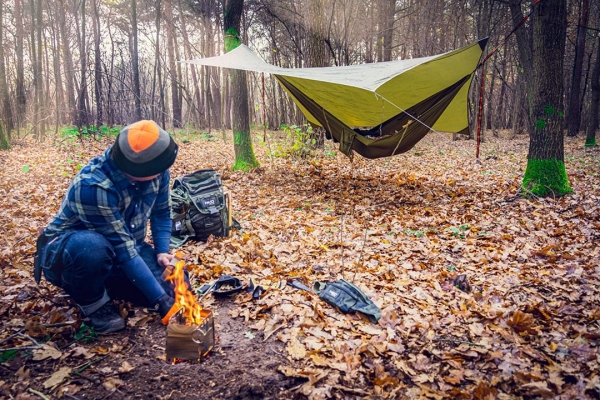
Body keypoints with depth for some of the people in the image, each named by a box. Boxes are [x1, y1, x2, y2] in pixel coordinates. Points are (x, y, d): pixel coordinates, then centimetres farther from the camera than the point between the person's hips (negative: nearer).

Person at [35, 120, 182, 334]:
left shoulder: (154, 170, -15)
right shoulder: (93, 186, -34)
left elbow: (161, 212, 2)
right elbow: (123, 251, -33)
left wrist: (162, 252, -13)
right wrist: (162, 302, -32)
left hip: (125, 246, 6)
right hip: (66, 251, -6)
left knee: (175, 285, -14)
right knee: (92, 247, -42)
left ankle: (105, 282, 12)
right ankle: (93, 302, -8)